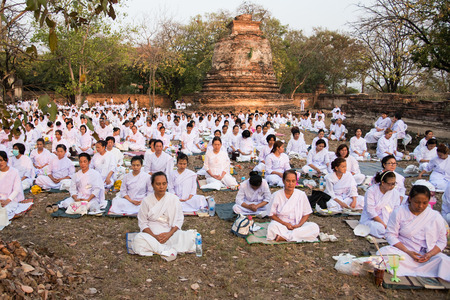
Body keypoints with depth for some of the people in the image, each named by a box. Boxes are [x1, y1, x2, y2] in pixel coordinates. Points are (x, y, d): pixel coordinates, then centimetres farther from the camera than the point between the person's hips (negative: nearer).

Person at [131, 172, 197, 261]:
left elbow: (179, 220, 4)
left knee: (189, 236, -28)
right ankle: (169, 251, -33)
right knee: (138, 239, -34)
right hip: (151, 234, 0)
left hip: (170, 233, 0)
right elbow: (143, 223, 1)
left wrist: (169, 234, -15)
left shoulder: (174, 199, 3)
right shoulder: (147, 201, 2)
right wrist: (154, 236, -15)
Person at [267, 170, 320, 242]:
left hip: (297, 225, 2)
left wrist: (299, 225, -12)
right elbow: (272, 215, 0)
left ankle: (284, 237, -28)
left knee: (315, 227, -26)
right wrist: (285, 224, -13)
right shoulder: (277, 195, -3)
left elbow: (306, 214, 6)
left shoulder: (301, 195, 1)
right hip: (281, 225, -2)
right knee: (272, 226, -35)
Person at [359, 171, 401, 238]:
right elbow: (371, 211, -16)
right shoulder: (371, 191, -11)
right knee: (380, 229, -36)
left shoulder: (395, 193, 3)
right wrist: (384, 225, -22)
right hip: (371, 219, -5)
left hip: (388, 220, 5)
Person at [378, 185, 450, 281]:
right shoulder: (399, 212, -1)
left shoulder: (436, 216, 4)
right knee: (384, 252, -31)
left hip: (429, 254, 1)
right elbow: (390, 234, -3)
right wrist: (408, 252, -16)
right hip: (403, 251, -1)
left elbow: (442, 241, 7)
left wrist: (429, 254, -13)